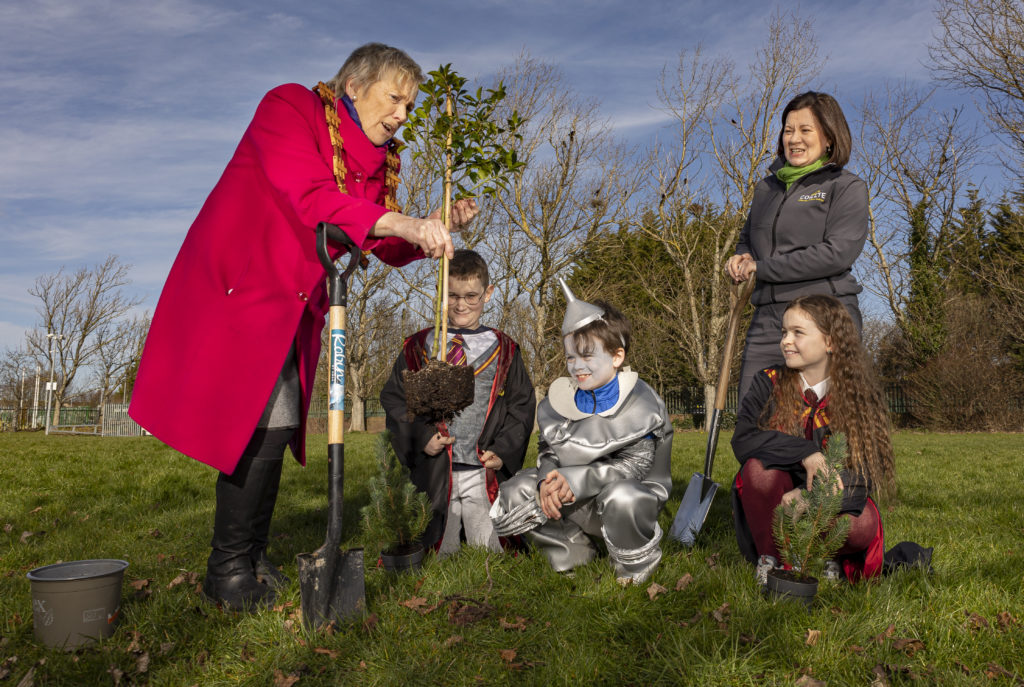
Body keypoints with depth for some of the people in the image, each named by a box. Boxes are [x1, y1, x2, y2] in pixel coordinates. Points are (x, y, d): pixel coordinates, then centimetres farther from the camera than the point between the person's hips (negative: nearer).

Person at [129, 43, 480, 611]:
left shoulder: (380, 160, 10)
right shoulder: (290, 107, -11)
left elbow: (388, 248, 10)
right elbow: (310, 198, -27)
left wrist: (435, 229, -8)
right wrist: (400, 223, -36)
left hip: (293, 306, 7)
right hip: (236, 288, -7)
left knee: (279, 427, 7)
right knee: (263, 424, -13)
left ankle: (252, 557, 21)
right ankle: (227, 571, 2)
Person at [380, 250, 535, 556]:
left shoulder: (503, 349, 7)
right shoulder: (419, 347, 6)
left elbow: (522, 405, 7)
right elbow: (393, 398, 7)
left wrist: (503, 451, -7)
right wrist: (420, 436, -8)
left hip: (486, 474, 0)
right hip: (433, 473, 0)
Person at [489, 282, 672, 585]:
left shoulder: (640, 403, -14)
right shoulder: (560, 397, 2)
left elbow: (633, 466, -19)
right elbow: (547, 449, 6)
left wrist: (576, 480, -29)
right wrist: (548, 479, -19)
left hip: (633, 490, -5)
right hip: (575, 503, 5)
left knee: (622, 497, -41)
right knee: (513, 497, -13)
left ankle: (637, 568, -6)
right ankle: (574, 551, 9)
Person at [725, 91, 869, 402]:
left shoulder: (848, 186, 3)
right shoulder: (767, 186, 20)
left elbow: (838, 252, -10)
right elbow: (747, 236, 34)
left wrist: (761, 267, -8)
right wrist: (742, 257, 8)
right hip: (767, 318, 5)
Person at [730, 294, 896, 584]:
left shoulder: (860, 396, -4)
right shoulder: (769, 383, -3)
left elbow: (865, 471, -13)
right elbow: (742, 440, -17)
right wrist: (804, 453, -31)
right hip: (775, 509, 0)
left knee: (863, 525, -32)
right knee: (760, 467, -31)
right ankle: (771, 558, -10)